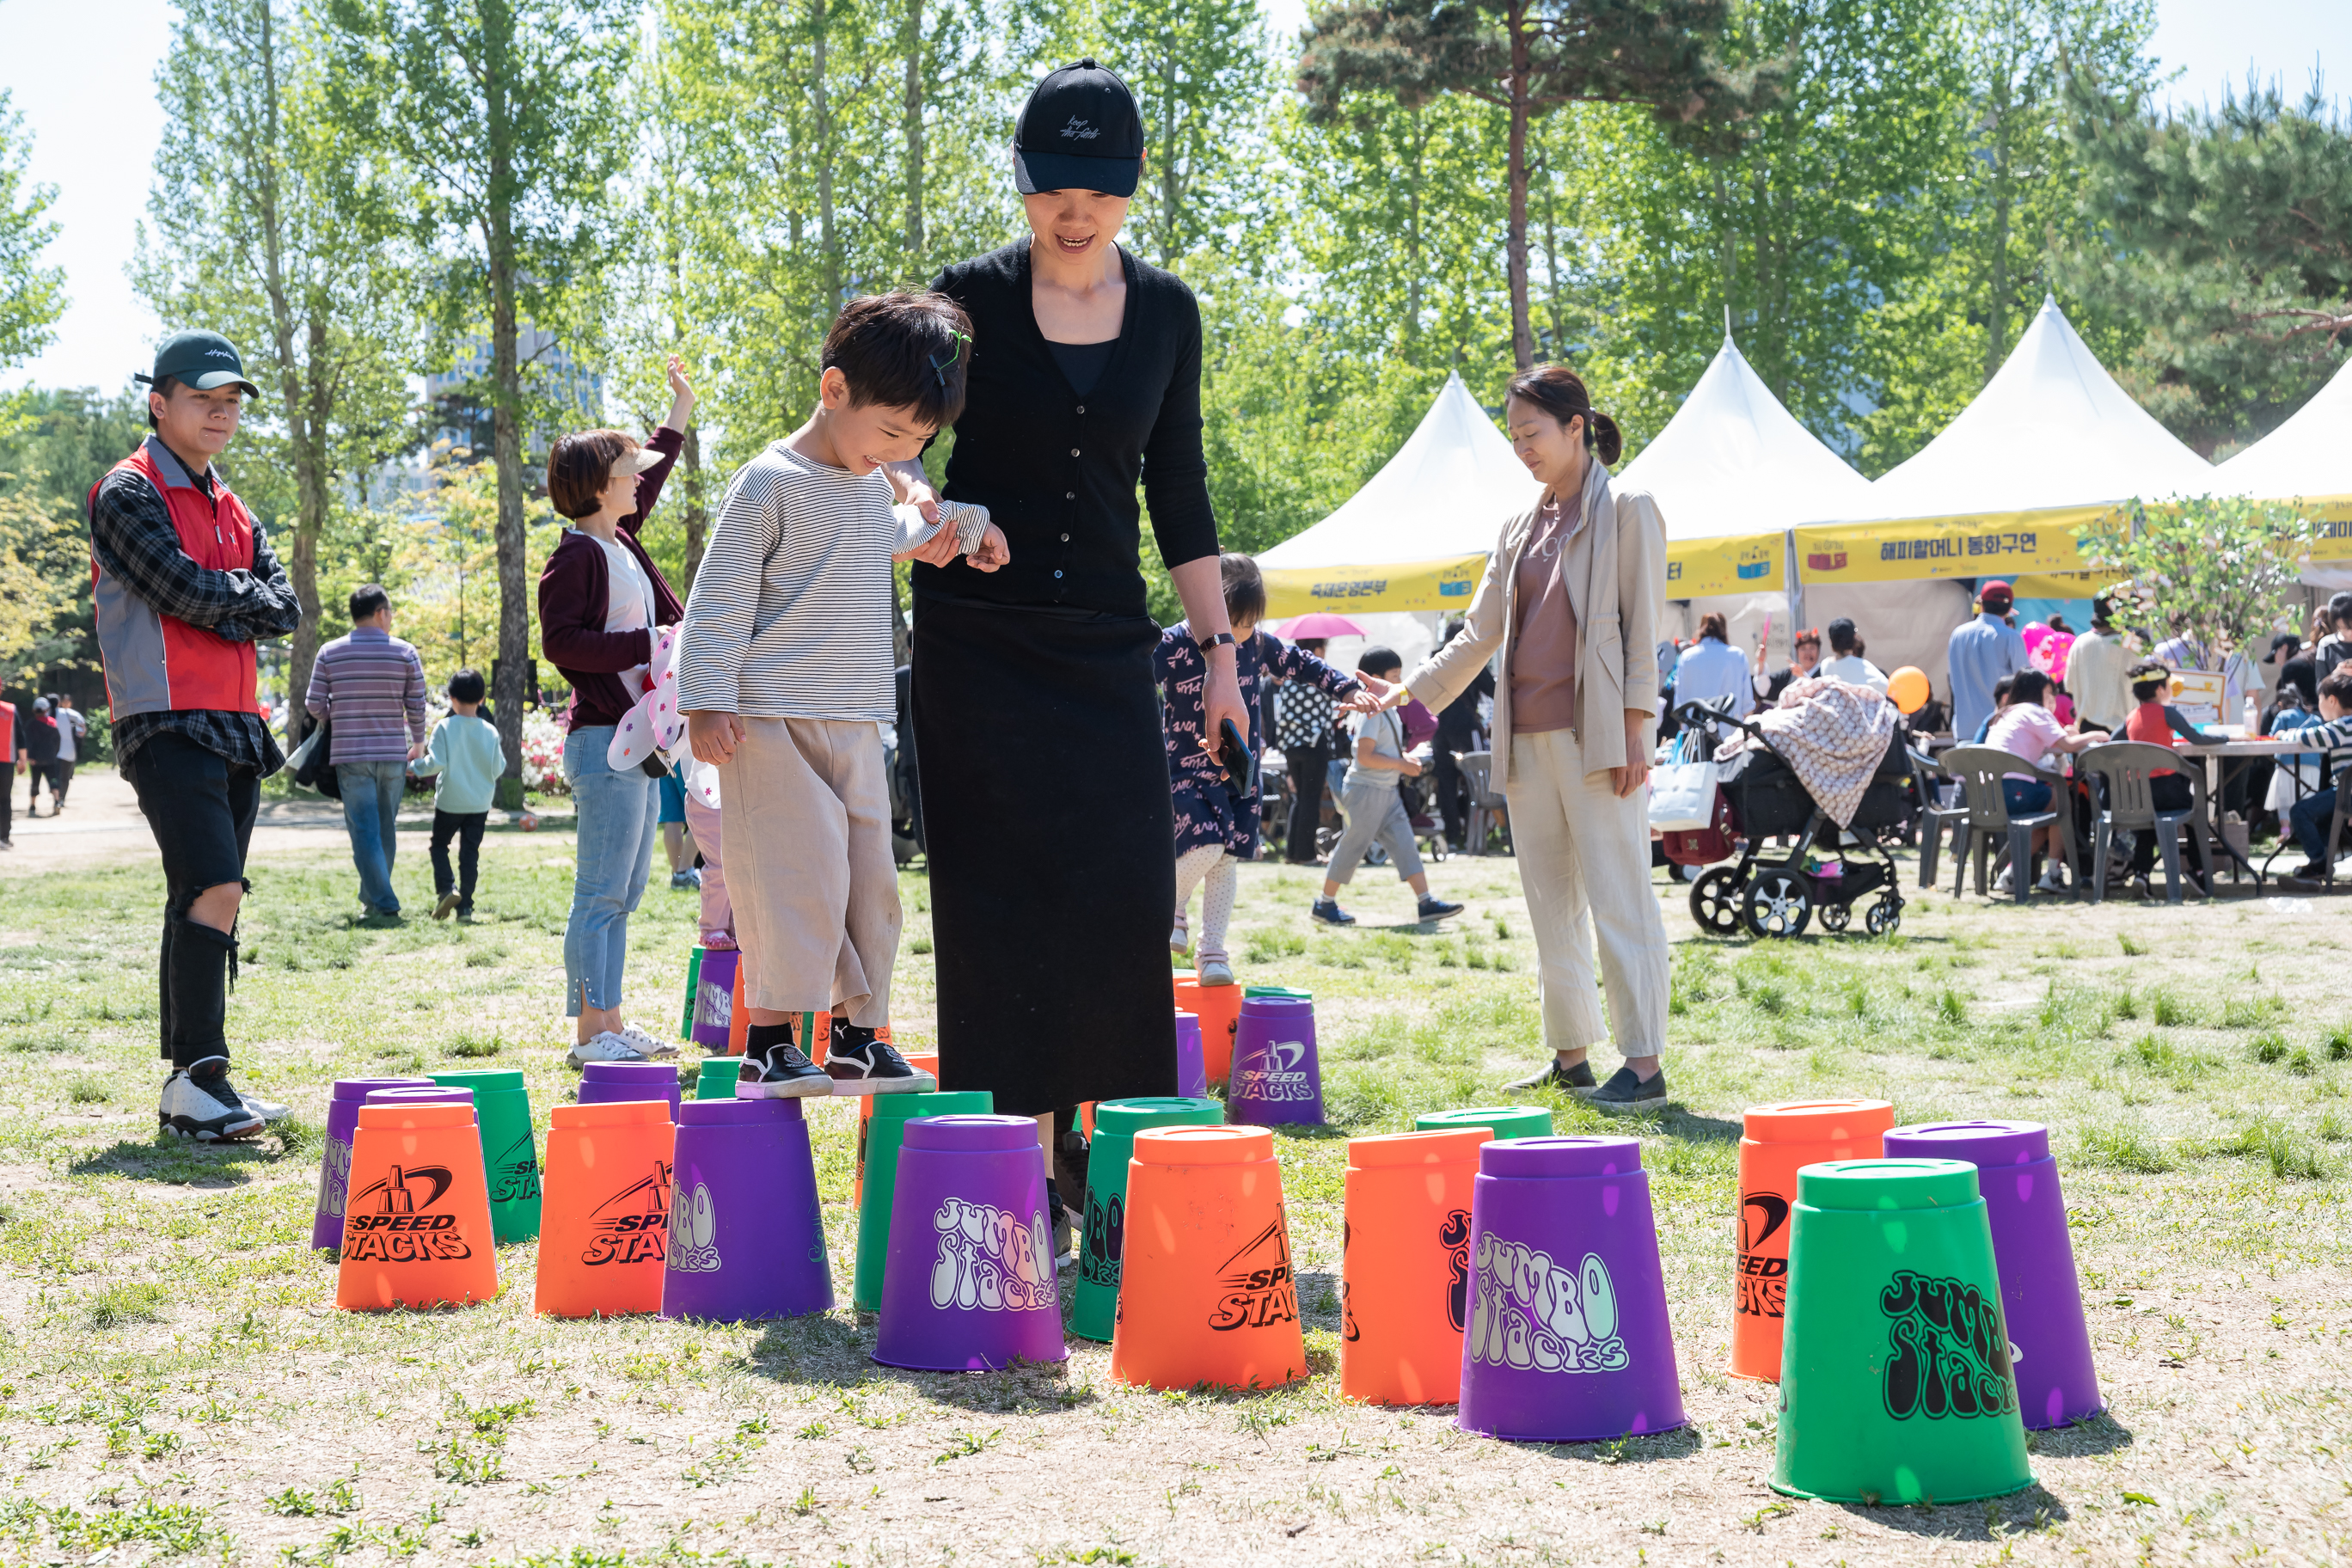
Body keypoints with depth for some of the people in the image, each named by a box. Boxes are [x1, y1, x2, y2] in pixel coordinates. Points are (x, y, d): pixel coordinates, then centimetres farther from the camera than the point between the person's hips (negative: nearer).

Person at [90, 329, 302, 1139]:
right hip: (167, 725, -8)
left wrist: (221, 609, -7)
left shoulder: (231, 509, 22)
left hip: (236, 729, 8)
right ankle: (197, 1079, -20)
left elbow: (285, 608, 9)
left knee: (203, 901, 9)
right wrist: (246, 597, 1)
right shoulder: (129, 494, -2)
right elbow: (183, 589, -16)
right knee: (214, 889, -20)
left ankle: (190, 1088, 12)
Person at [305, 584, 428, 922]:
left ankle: (385, 906, -12)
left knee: (364, 831, -2)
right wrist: (418, 743, 17)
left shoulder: (329, 653, 0)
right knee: (386, 830, 14)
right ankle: (373, 899, 22)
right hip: (393, 754, 1)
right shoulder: (404, 653, -2)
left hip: (350, 756, -1)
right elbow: (417, 706, 0)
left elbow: (314, 706, 0)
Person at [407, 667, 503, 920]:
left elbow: (436, 762, -17)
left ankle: (446, 888, -7)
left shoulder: (445, 728, -12)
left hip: (450, 801, -2)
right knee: (470, 852, 6)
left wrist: (415, 767, 0)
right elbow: (498, 768, -1)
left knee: (439, 844, 15)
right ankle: (465, 906, 4)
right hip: (480, 802, 2)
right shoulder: (490, 731, -4)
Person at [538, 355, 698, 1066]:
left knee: (623, 894, 11)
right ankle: (590, 1031, -7)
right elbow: (561, 641, -19)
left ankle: (610, 1023, 16)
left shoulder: (621, 540, 16)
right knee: (601, 894, -9)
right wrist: (644, 644, -18)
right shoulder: (576, 554, -10)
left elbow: (649, 480, 36)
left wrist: (681, 409, 42)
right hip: (603, 740, -10)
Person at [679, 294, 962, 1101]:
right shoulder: (770, 484, -9)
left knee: (869, 881, 8)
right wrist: (707, 703, -17)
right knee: (800, 877, -13)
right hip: (773, 723, -8)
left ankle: (857, 1035, 17)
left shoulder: (877, 488, 13)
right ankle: (770, 1043, -7)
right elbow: (720, 597, -12)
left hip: (855, 727, 8)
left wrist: (963, 521, 19)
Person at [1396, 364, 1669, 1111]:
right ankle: (1570, 1056, 15)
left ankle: (1645, 1063, -7)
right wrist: (1406, 695, 16)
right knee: (1551, 904, 9)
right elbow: (1480, 632, 21)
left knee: (1618, 897, -8)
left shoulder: (1627, 510, 1)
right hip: (1528, 736, 7)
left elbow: (1643, 627, -5)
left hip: (1596, 734, -7)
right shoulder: (1521, 529, 18)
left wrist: (1634, 729, -12)